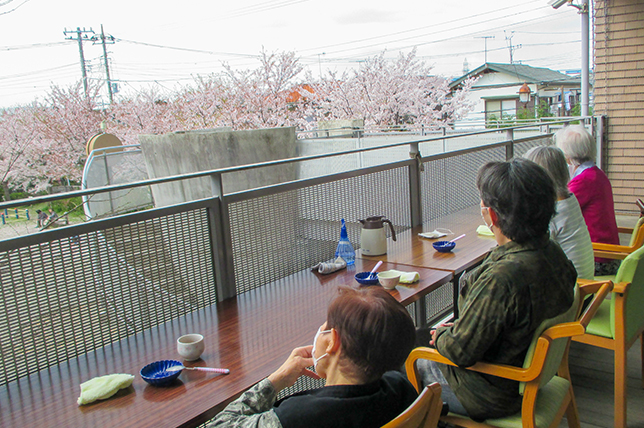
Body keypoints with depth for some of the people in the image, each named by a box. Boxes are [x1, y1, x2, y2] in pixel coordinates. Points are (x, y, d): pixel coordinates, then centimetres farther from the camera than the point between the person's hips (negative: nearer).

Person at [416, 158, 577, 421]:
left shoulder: (502, 278, -38)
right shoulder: (552, 252, -10)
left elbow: (461, 351, -27)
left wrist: (441, 336, -6)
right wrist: (457, 328, 6)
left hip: (491, 396, -8)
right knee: (418, 337, 21)